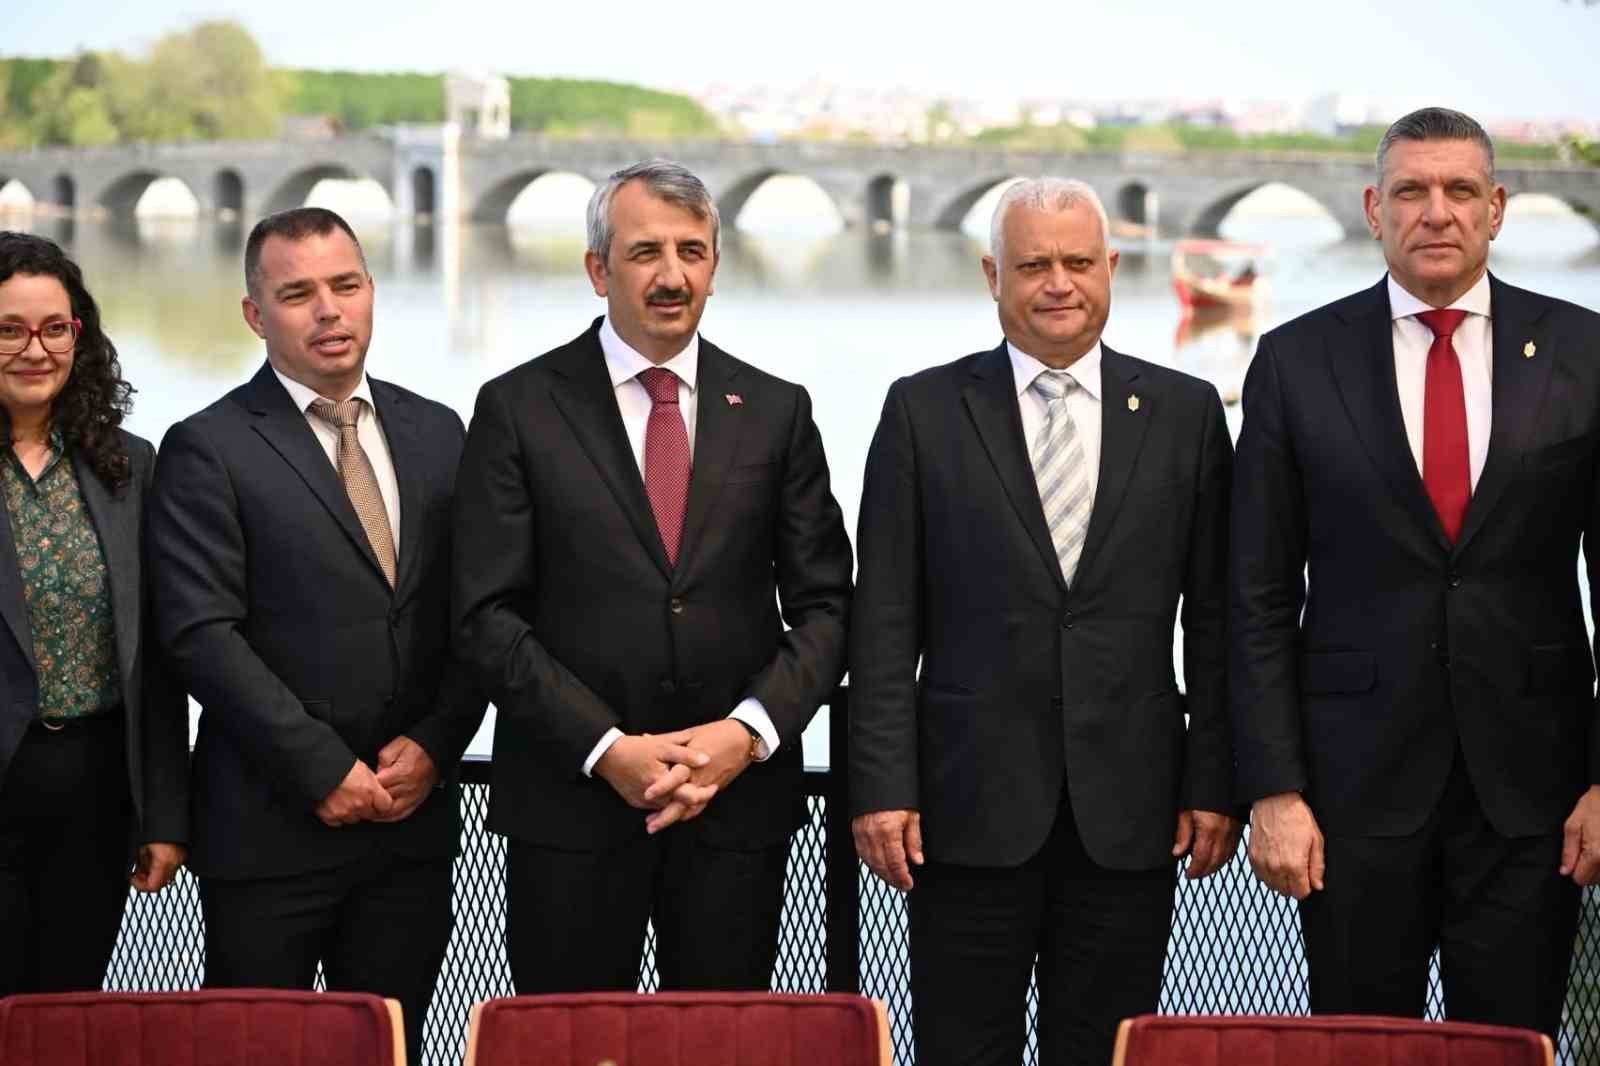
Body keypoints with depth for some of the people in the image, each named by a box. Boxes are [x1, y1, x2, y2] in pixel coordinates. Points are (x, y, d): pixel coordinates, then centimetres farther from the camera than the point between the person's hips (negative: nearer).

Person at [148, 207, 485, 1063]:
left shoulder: (436, 433, 11)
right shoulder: (208, 450, -4)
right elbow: (202, 634, -12)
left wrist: (435, 745, -5)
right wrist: (324, 771, -14)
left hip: (414, 818, 4)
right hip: (271, 827, -4)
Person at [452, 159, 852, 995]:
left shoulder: (774, 411, 7)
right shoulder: (519, 409, 0)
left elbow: (823, 606, 6)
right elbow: (488, 615, -5)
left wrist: (748, 731, -11)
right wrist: (606, 749, -13)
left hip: (740, 794, 2)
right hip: (571, 801, -2)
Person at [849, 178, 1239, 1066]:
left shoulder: (1185, 413, 6)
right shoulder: (923, 411, 3)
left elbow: (1216, 617, 6)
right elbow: (885, 619, 1)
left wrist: (1215, 784, 1)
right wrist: (881, 786, -6)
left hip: (1130, 810, 1)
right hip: (971, 802, -1)